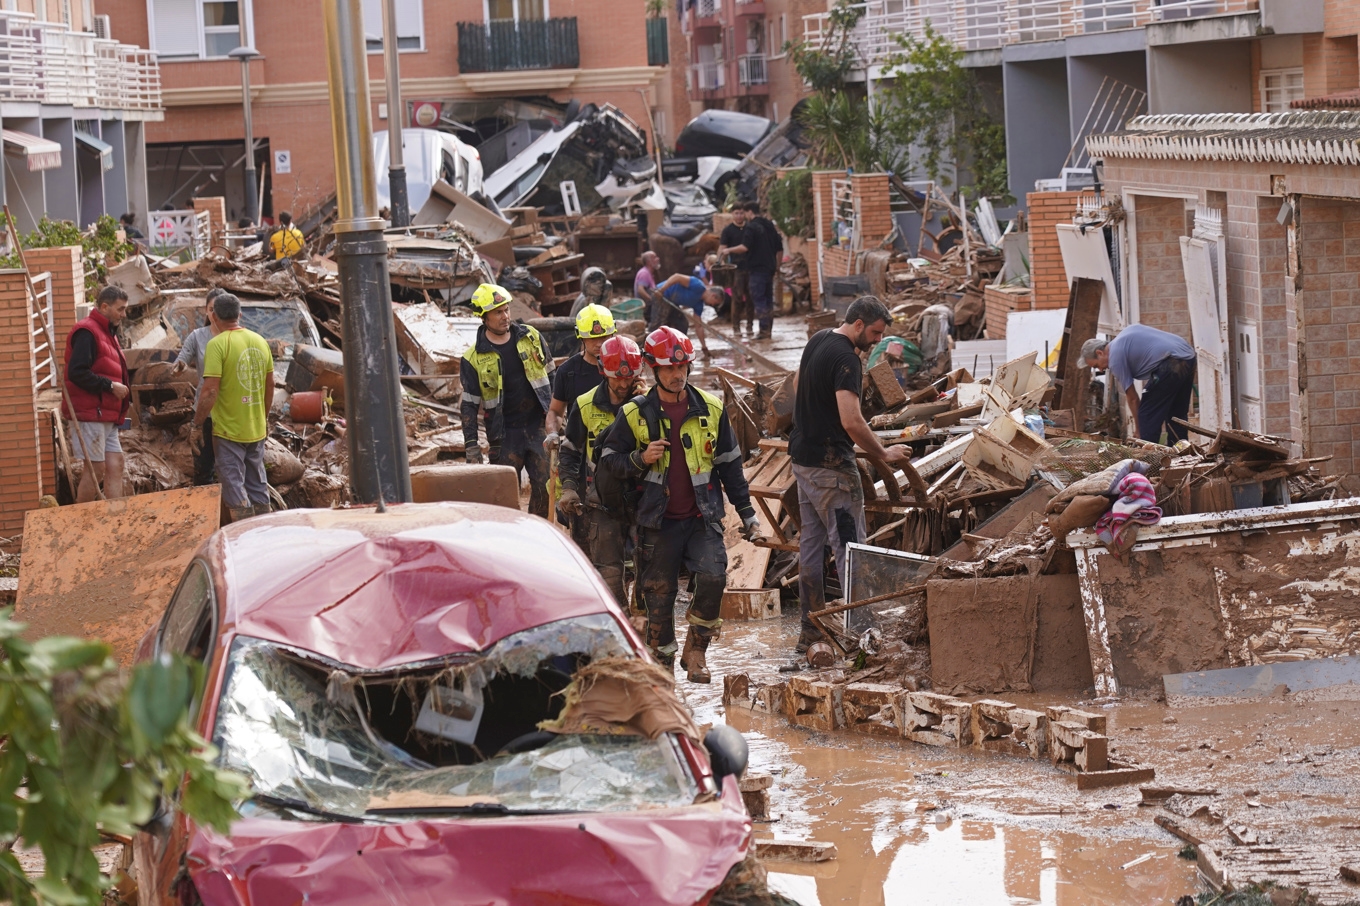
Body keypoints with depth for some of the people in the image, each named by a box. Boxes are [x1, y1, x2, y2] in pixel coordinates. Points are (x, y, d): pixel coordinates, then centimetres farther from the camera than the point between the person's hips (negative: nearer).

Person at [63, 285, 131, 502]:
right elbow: (77, 372, -22)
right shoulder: (86, 332, -13)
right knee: (96, 468, -7)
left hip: (106, 415, 10)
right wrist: (110, 386, -19)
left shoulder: (107, 332, 19)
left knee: (115, 465, 5)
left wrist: (124, 389, 9)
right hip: (90, 413, -10)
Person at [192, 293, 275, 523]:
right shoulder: (260, 341, 5)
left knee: (234, 487, 0)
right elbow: (270, 385, 13)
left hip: (228, 429, -6)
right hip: (256, 428, 6)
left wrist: (197, 426, -12)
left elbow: (210, 391, -20)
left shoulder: (218, 344, -16)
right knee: (258, 485, 16)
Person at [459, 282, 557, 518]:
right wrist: (471, 445, -6)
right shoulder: (474, 358, -4)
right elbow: (469, 405, -1)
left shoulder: (531, 337, 4)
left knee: (545, 486, -4)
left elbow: (551, 376, 14)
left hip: (538, 427, 2)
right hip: (505, 434, -2)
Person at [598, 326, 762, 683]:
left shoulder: (711, 410, 4)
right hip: (658, 521, 0)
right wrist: (640, 459, -15)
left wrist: (746, 512, 11)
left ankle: (696, 651, 0)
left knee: (713, 576, -18)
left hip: (703, 518, 1)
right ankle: (661, 662, 18)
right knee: (659, 593, 3)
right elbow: (609, 459, 5)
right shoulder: (635, 414, -1)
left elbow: (729, 464, 11)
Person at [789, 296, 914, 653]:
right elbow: (852, 422, -27)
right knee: (849, 546, -7)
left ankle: (810, 630, 16)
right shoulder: (845, 358, -20)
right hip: (831, 463, -10)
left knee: (810, 543, 12)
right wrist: (883, 454, -16)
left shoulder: (818, 340, 10)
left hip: (803, 458, 10)